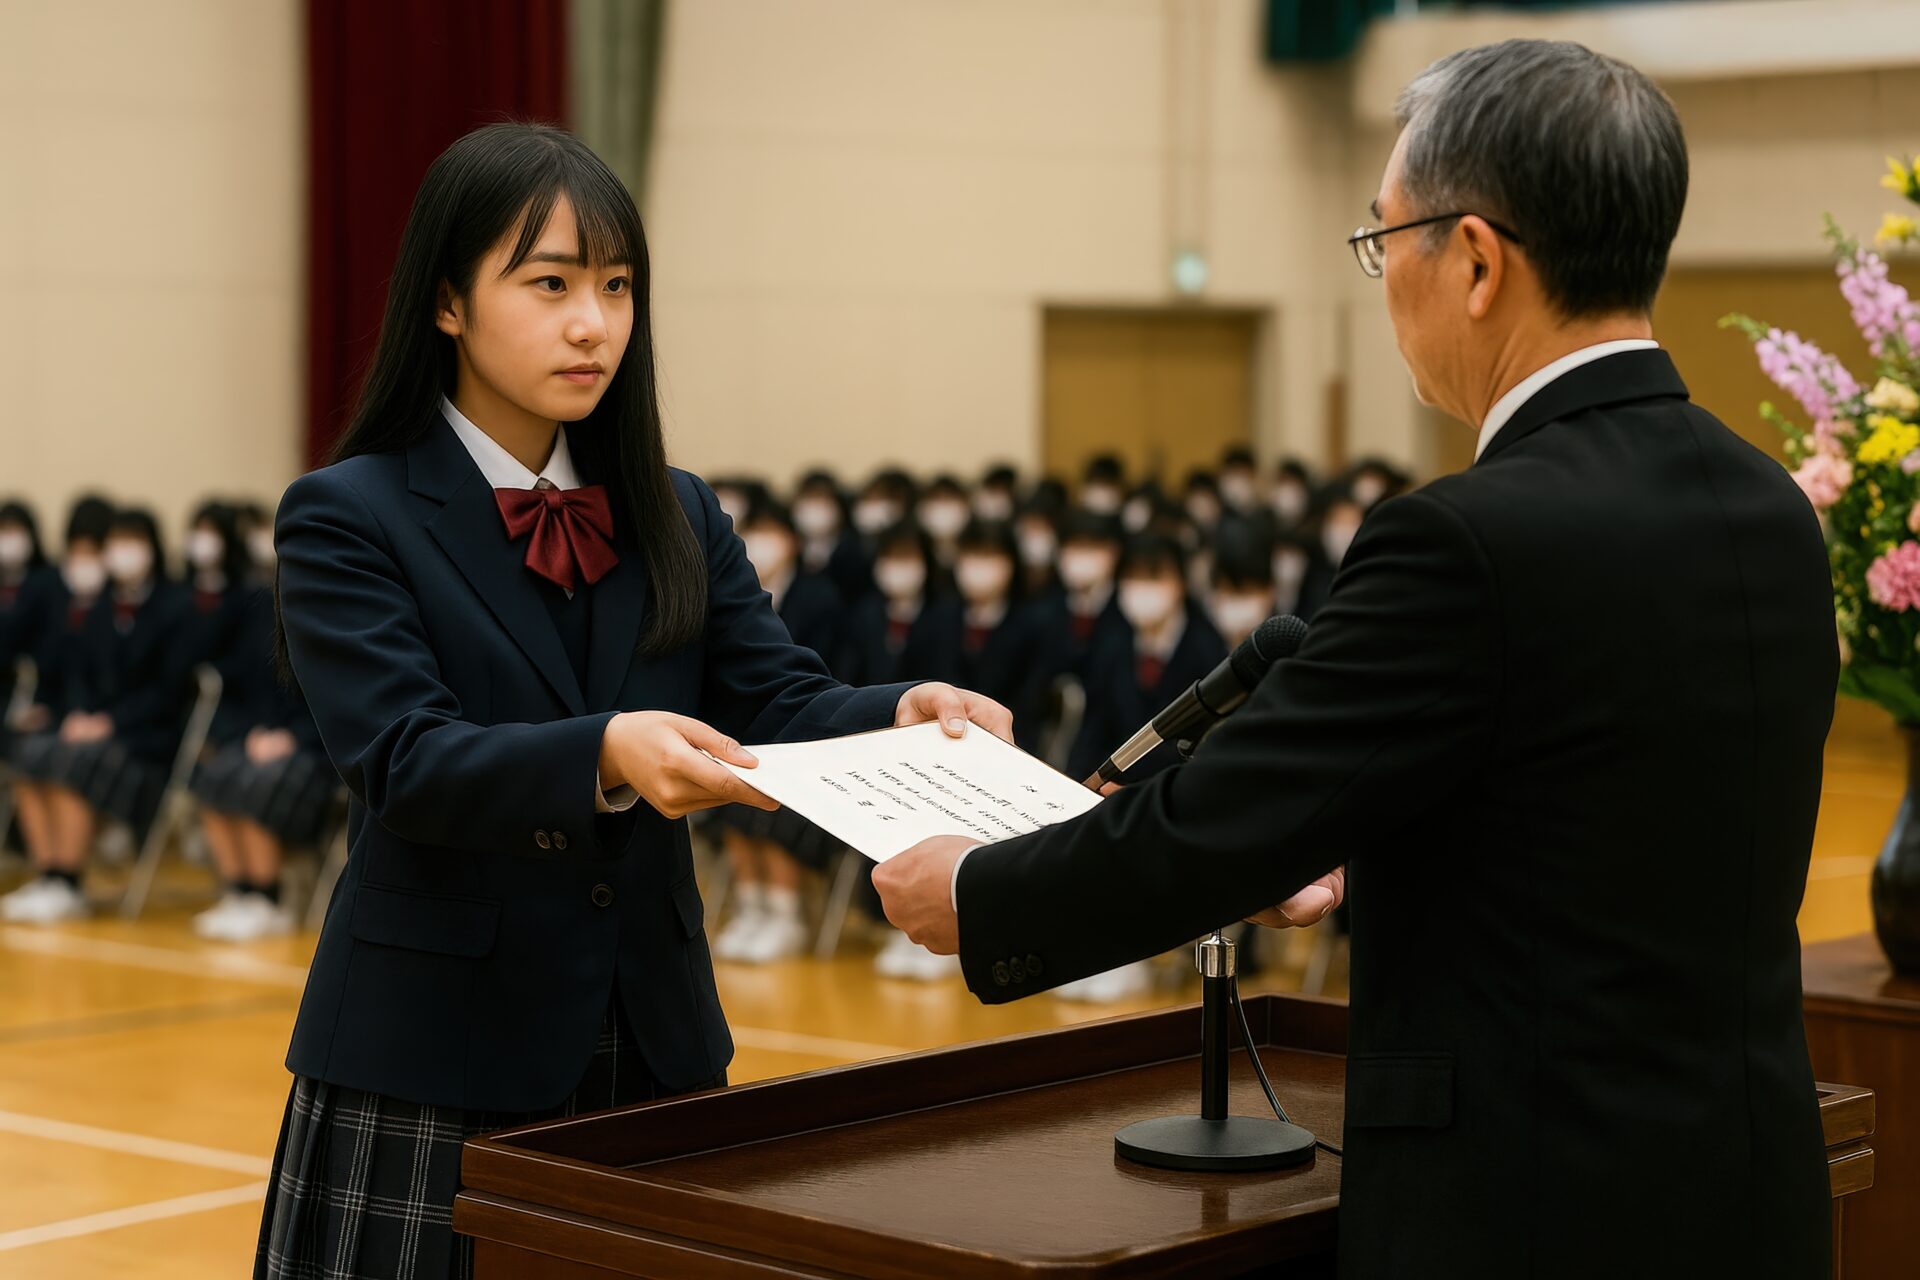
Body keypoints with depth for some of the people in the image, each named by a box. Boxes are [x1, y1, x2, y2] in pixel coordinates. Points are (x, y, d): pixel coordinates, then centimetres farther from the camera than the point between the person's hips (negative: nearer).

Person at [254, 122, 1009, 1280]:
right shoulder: (348, 520, -6)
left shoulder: (675, 517, 10)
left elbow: (779, 703, -2)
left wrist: (902, 717, -24)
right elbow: (408, 763, -19)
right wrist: (605, 755, -37)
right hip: (433, 1074, -4)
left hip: (656, 1051, 5)